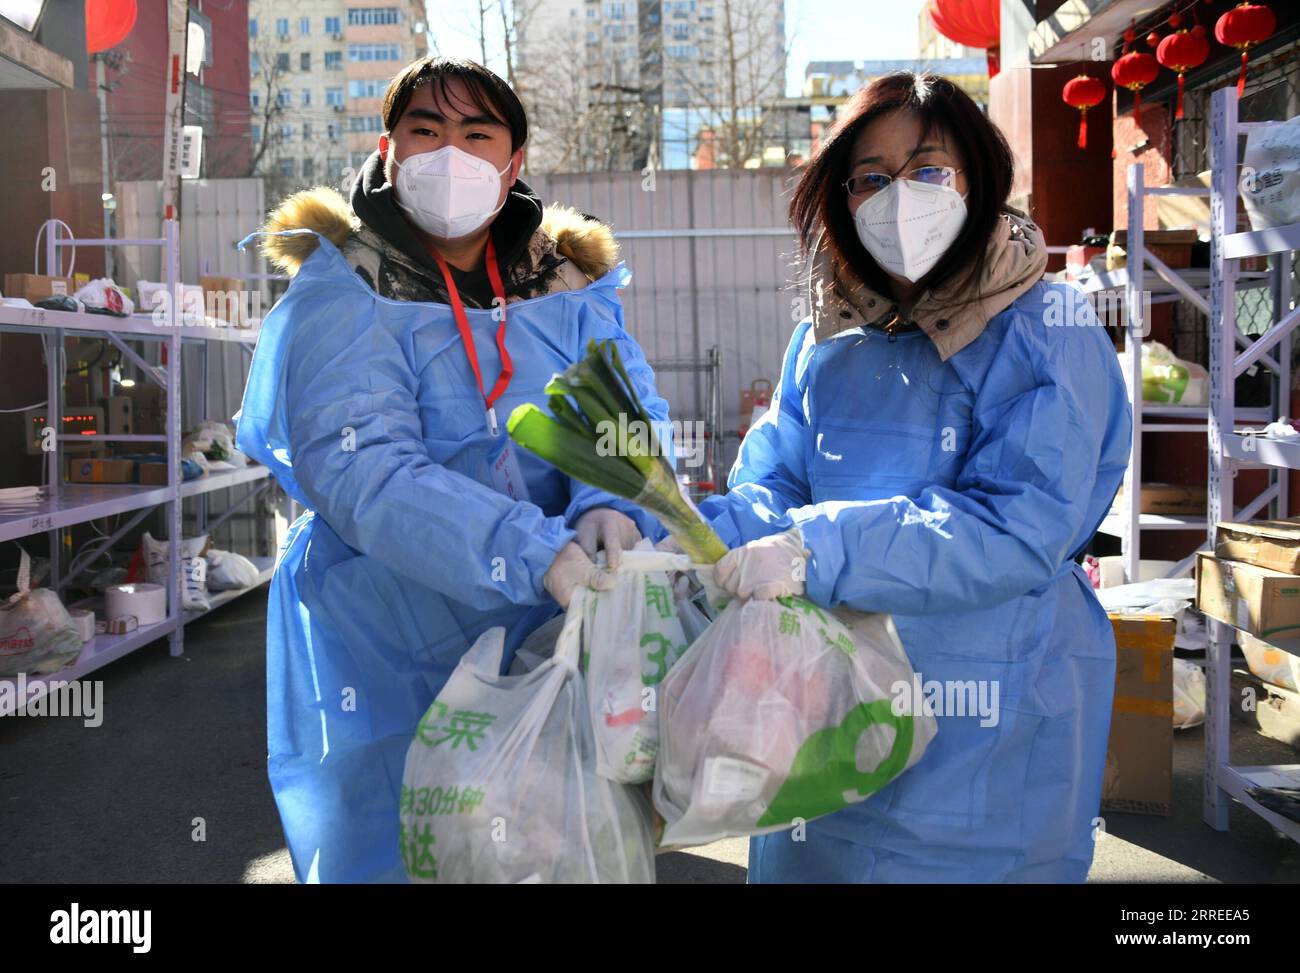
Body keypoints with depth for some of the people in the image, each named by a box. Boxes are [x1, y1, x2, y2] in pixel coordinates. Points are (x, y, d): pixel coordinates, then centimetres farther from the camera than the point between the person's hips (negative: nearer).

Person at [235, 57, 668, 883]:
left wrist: (610, 507, -29)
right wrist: (536, 554, -36)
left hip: (548, 656, 4)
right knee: (386, 856, 7)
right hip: (387, 676, -4)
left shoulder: (571, 288, 6)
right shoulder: (340, 302, -10)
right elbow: (362, 471, -24)